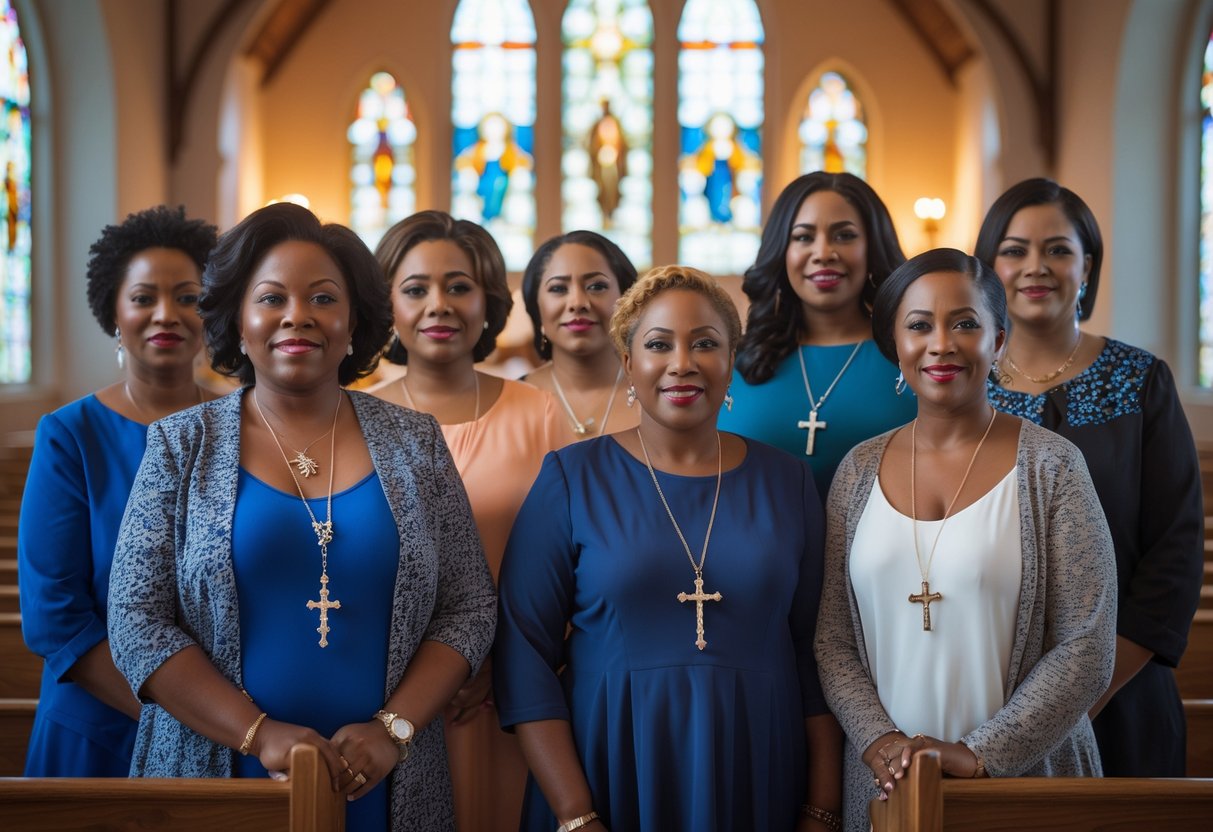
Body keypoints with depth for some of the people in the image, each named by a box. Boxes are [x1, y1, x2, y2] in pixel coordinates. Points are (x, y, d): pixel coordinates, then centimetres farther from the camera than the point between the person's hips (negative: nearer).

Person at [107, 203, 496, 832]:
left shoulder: (413, 443, 3)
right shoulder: (182, 446, 1)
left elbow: (469, 608, 3)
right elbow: (137, 622, -5)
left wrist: (394, 728, -12)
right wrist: (259, 733, -16)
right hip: (216, 780, -1)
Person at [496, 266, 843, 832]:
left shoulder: (785, 482, 4)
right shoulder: (572, 478, -3)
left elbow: (816, 657, 5)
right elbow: (526, 656, -6)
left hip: (754, 785, 2)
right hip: (611, 779, -2)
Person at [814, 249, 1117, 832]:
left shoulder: (1050, 465, -6)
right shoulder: (860, 470, 3)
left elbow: (1086, 648, -9)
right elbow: (833, 640, 4)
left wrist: (979, 754, -15)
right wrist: (876, 738, -11)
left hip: (1024, 776, -2)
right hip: (885, 779, 3)